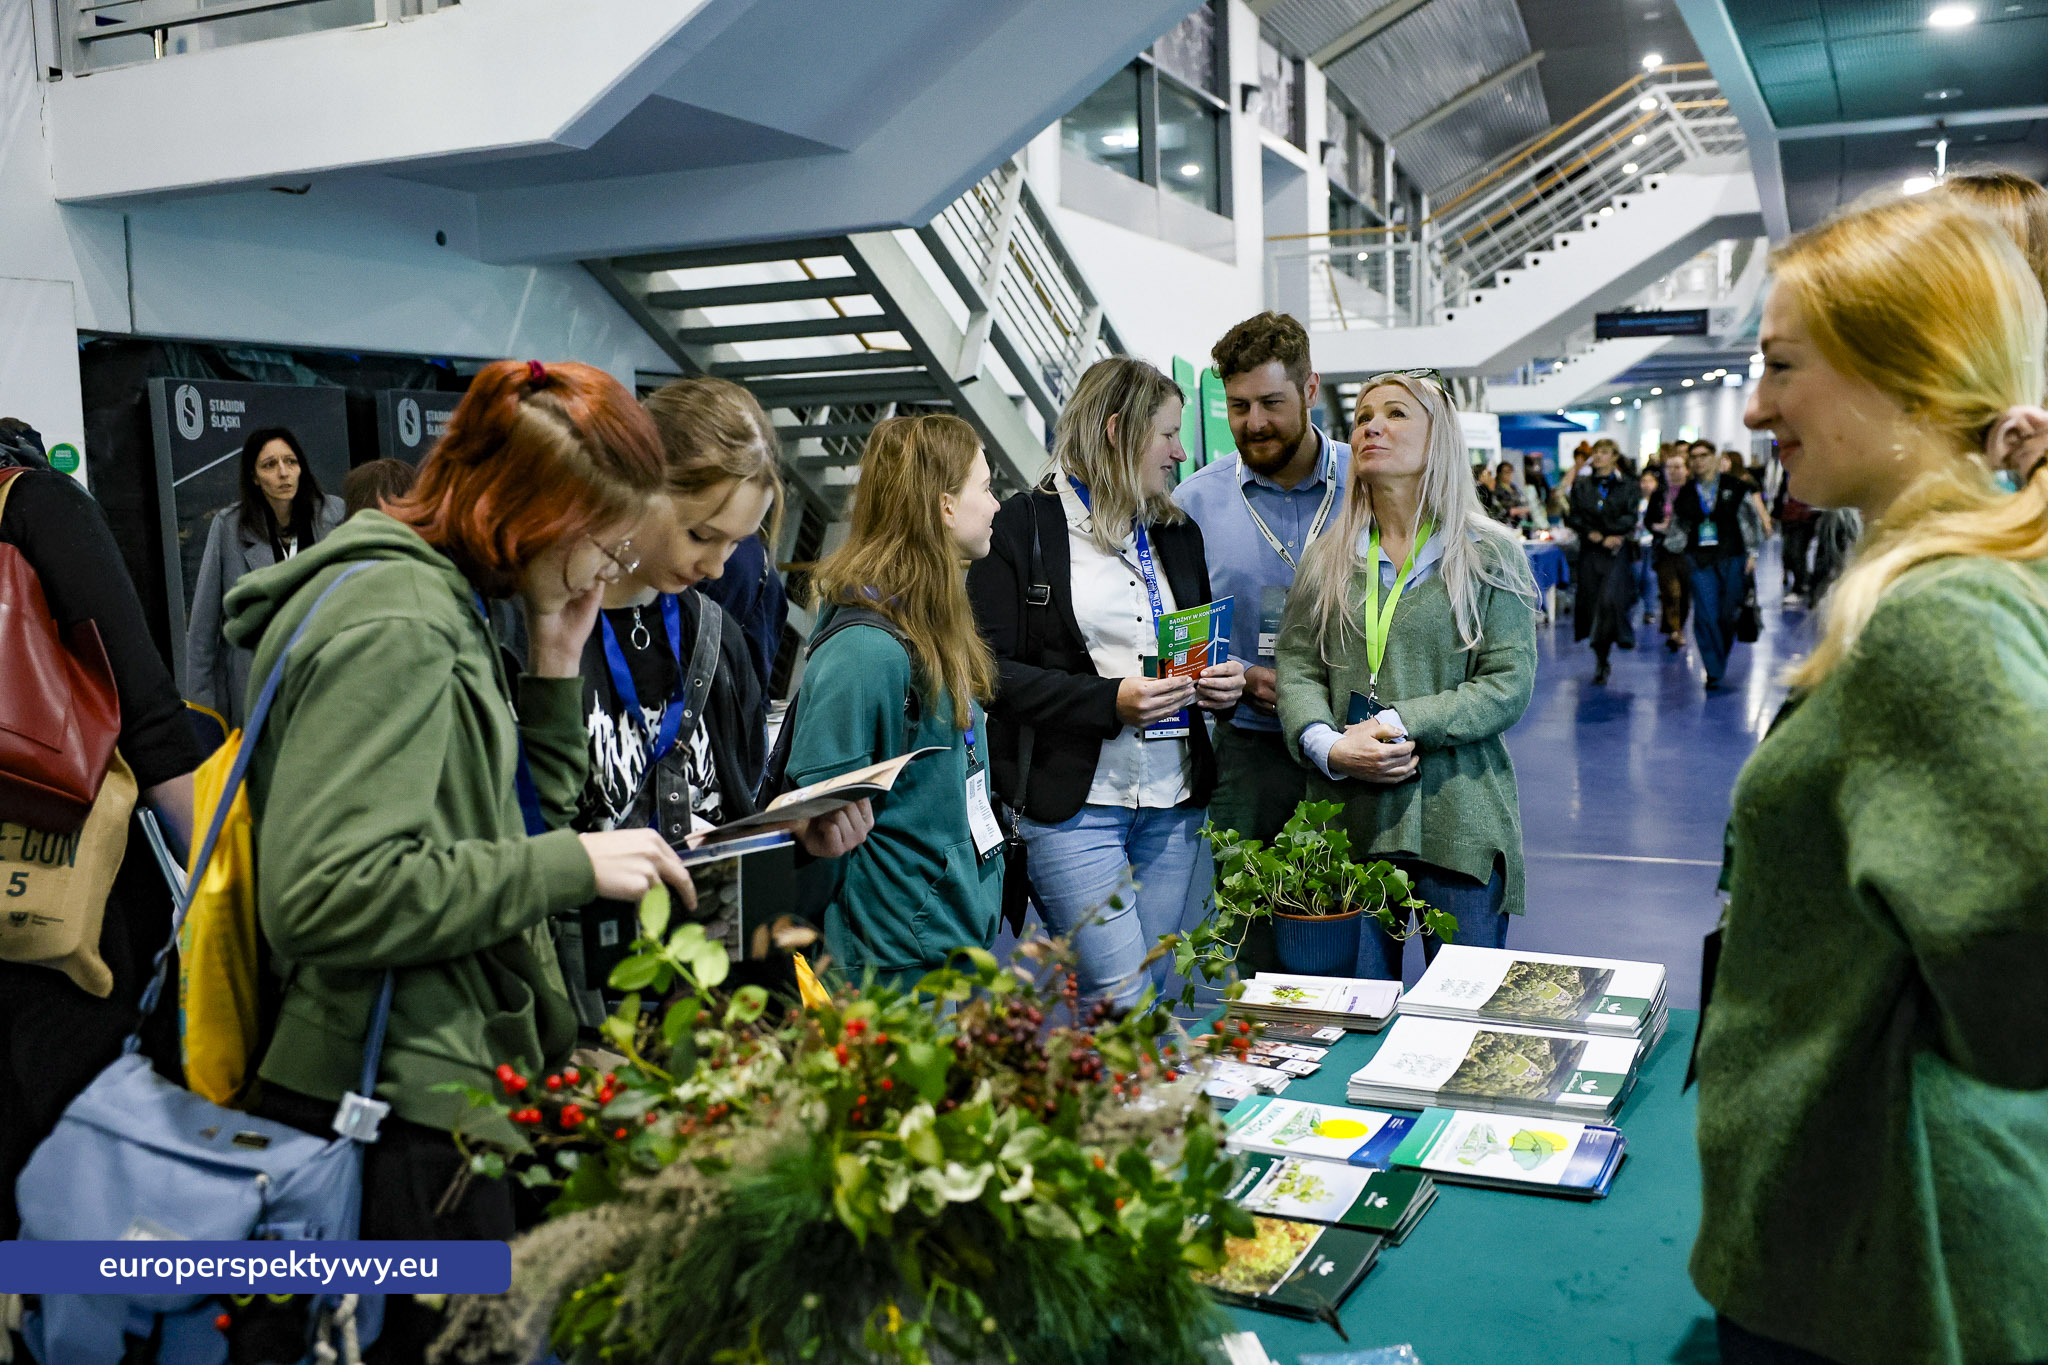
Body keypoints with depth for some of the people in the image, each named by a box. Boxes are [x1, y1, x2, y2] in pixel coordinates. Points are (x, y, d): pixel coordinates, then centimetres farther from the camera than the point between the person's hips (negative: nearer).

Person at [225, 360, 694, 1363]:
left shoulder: (445, 606, 12)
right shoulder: (391, 624, -19)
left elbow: (523, 818, 17)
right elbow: (326, 893, -28)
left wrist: (554, 669, 3)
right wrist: (571, 866, -22)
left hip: (440, 1082, 10)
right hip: (396, 1112, -10)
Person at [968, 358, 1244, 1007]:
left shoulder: (1178, 533, 18)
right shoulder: (1024, 526, -3)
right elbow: (992, 668, -10)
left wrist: (1224, 683, 5)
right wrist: (1109, 701, -19)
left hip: (1176, 804, 6)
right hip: (1072, 801, -6)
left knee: (1160, 991, 7)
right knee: (1121, 997, -9)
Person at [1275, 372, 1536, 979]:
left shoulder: (1489, 554, 2)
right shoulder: (1328, 559, 13)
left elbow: (1509, 684, -6)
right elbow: (1297, 666, 6)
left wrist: (1398, 724, -15)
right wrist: (1327, 745, -13)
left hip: (1455, 820, -3)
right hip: (1347, 815, 3)